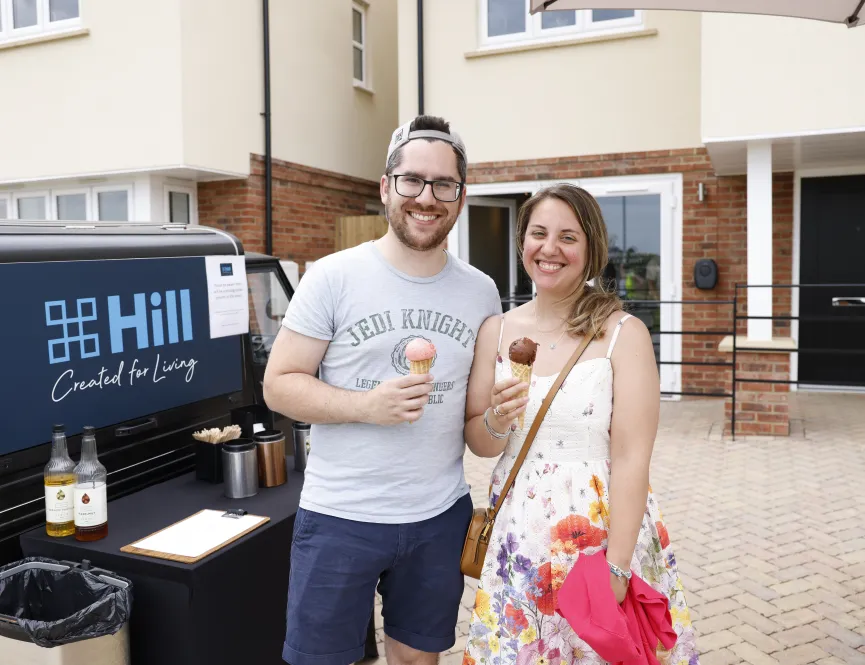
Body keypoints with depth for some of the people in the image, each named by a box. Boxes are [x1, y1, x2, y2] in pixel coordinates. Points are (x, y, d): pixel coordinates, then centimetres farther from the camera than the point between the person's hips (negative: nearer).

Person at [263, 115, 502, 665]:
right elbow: (280, 385, -8)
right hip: (340, 517, -3)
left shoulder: (481, 292, 3)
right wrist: (366, 405, -22)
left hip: (442, 516, 3)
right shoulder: (333, 277, -8)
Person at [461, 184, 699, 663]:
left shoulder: (624, 334, -10)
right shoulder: (497, 330, 1)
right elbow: (478, 444, 6)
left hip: (605, 531, -3)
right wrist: (497, 422, -15)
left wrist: (615, 569, -16)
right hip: (519, 539, 3)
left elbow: (630, 461, -13)